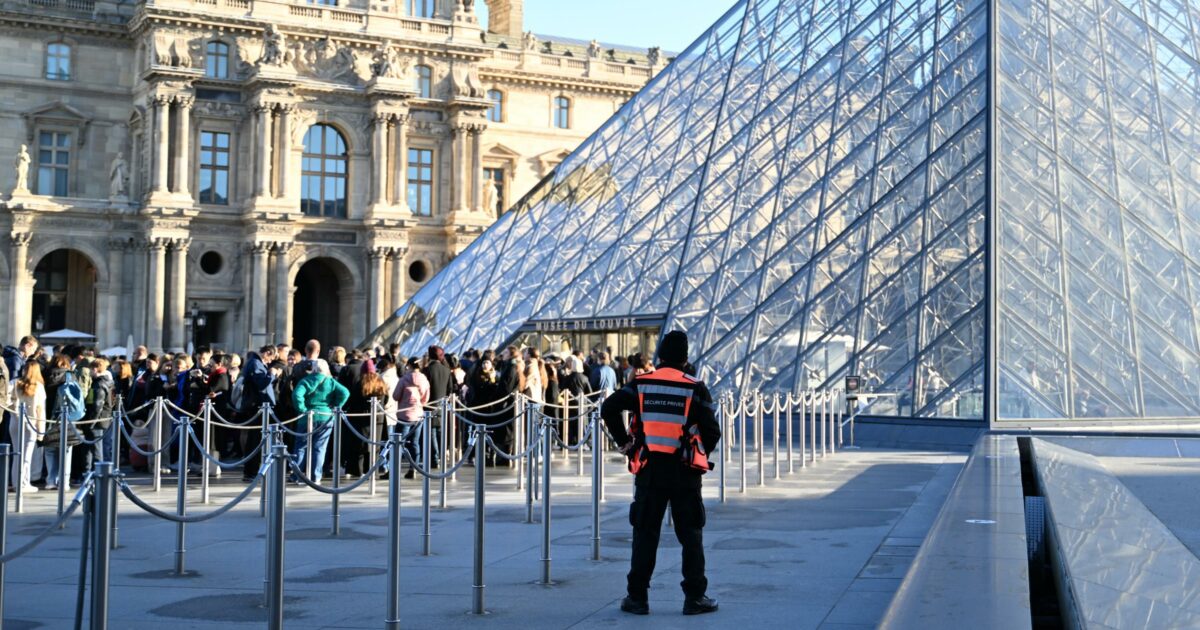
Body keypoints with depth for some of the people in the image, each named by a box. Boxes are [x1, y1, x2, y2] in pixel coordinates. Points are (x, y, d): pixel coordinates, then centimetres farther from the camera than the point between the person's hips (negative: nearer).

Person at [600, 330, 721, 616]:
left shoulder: (641, 384, 0)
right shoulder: (695, 389, -4)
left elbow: (608, 408, -7)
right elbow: (712, 431, -5)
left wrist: (624, 442, 4)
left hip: (649, 470, 1)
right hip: (685, 473, -1)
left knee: (645, 534, 8)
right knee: (691, 535, 8)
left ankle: (637, 597, 9)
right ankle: (695, 597, 9)